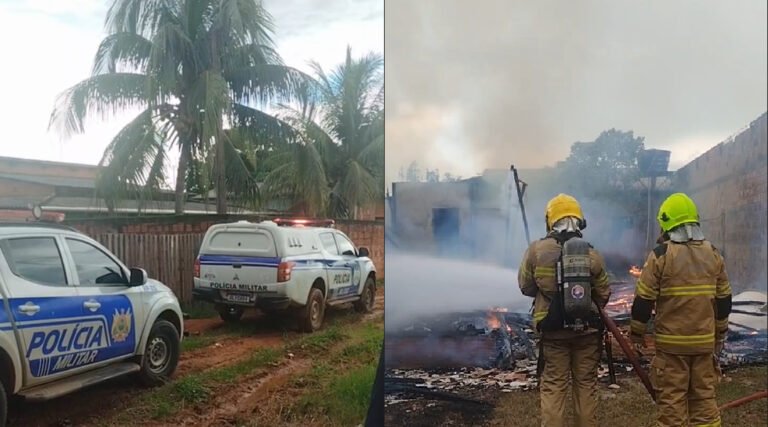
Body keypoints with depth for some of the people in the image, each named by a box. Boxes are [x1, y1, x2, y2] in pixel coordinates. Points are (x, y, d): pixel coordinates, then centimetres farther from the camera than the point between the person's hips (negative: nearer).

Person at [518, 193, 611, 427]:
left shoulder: (536, 250, -10)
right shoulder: (591, 254, -8)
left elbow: (526, 287, 0)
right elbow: (603, 294, 2)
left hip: (552, 330, -1)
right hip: (587, 329, 1)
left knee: (553, 386, 7)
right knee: (586, 385, 14)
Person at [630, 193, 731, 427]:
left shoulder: (661, 255, -11)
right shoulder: (713, 254, 4)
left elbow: (644, 299, -9)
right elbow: (724, 300, 12)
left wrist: (636, 333, 4)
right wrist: (720, 334, 22)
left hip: (671, 342, -5)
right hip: (705, 341, 5)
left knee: (671, 399, 2)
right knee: (704, 396, 13)